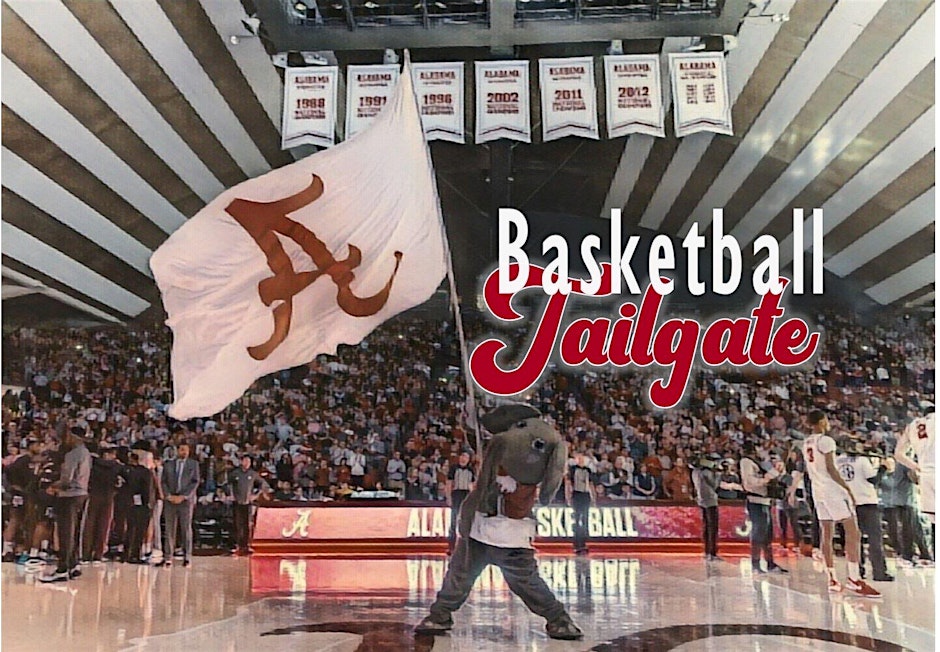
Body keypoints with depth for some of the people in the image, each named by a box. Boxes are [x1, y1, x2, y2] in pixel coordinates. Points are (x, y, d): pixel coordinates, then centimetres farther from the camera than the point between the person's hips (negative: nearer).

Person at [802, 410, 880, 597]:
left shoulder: (806, 443, 14)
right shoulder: (826, 441, -11)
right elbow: (831, 469, -16)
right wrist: (847, 488, -13)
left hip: (817, 491, 9)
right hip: (833, 489, -9)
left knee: (826, 534, 7)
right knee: (852, 532, -8)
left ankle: (832, 580, 7)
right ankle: (854, 579, -15)